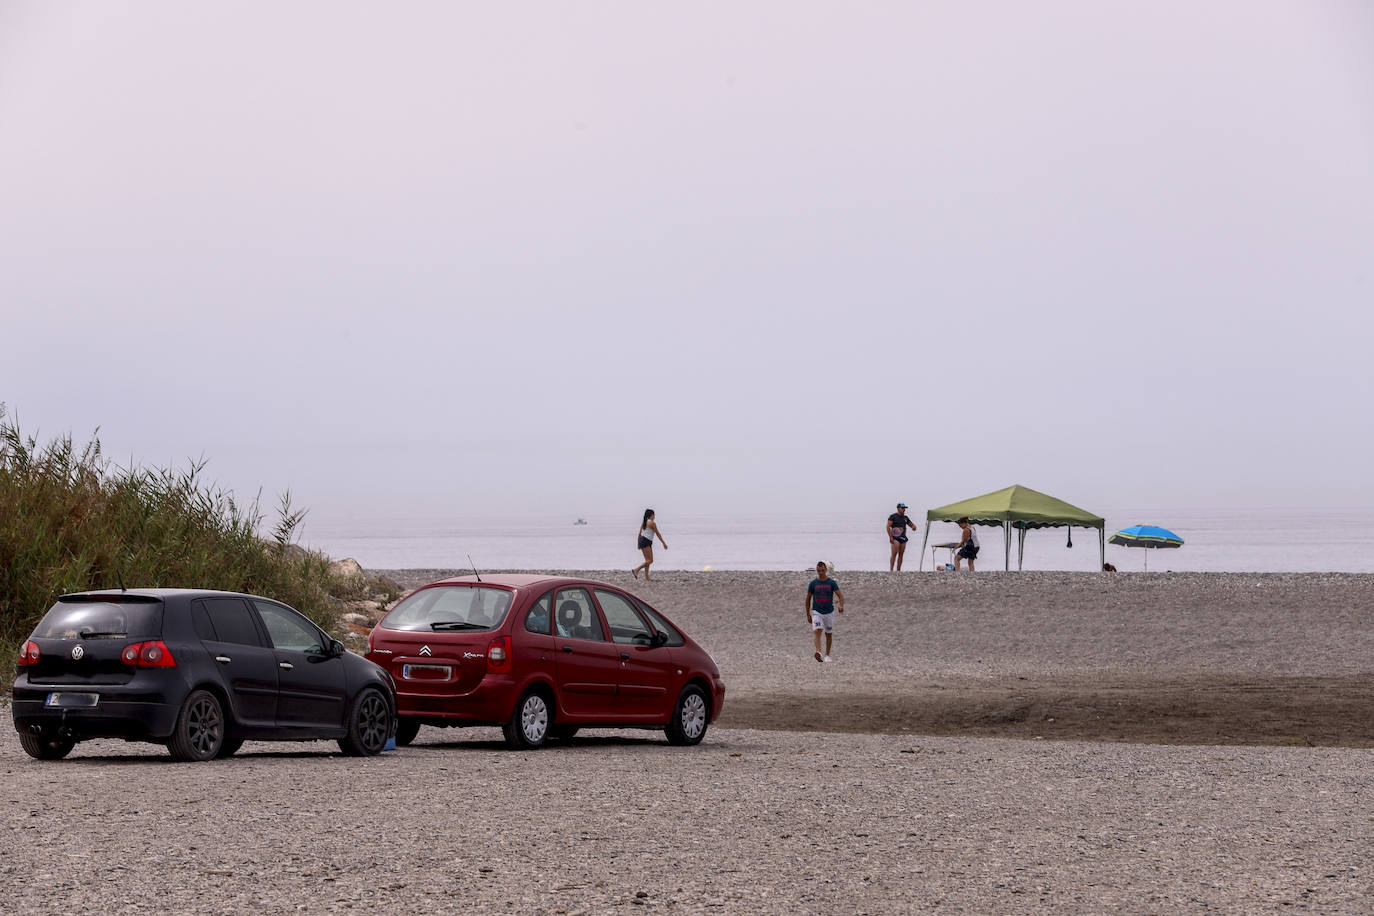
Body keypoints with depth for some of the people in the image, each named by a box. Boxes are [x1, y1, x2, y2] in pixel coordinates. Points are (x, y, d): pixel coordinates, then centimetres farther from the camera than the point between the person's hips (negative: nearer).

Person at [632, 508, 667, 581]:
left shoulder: (643, 522, 15)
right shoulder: (652, 523, -8)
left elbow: (640, 534, 16)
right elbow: (658, 534, -5)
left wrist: (639, 544, 23)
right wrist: (664, 543, 2)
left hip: (642, 540, 9)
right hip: (646, 542, -9)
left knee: (648, 560, 11)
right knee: (650, 560, -8)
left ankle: (646, 577, 8)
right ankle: (636, 570, -16)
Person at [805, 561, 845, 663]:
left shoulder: (832, 583, -1)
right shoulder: (813, 583, 1)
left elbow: (840, 595, -8)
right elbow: (808, 599, 8)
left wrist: (841, 605, -28)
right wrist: (808, 614, 6)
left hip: (829, 612, 1)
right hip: (817, 612, -1)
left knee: (829, 634, 11)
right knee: (817, 631, -22)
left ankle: (827, 655, 26)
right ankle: (818, 652, -38)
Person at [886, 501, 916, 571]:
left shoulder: (905, 518, 17)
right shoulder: (893, 516, -1)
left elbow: (912, 524, 27)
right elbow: (888, 527, -7)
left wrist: (914, 526, 1)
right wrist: (890, 537, -15)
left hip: (903, 538, 6)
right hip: (895, 538, -6)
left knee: (901, 555, 4)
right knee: (894, 554, -16)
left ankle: (898, 570, 7)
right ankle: (891, 570, -18)